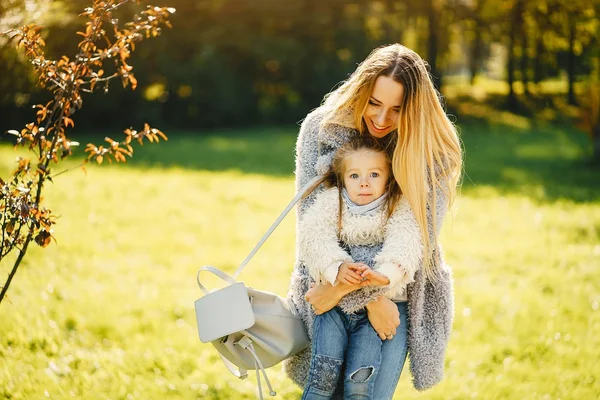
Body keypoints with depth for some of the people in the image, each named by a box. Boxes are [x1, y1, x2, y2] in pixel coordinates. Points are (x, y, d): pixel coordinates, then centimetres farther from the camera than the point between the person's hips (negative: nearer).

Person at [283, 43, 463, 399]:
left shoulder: (434, 155, -12)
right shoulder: (321, 128, -9)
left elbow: (418, 238, -16)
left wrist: (347, 290, -21)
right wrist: (371, 299, -19)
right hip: (327, 284, 1)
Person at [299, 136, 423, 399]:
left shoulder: (398, 210, 2)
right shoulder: (330, 203, 5)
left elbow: (406, 248, -15)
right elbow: (313, 239, -10)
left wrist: (385, 275, -37)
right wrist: (336, 269, -30)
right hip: (332, 301, 1)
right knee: (325, 371, -15)